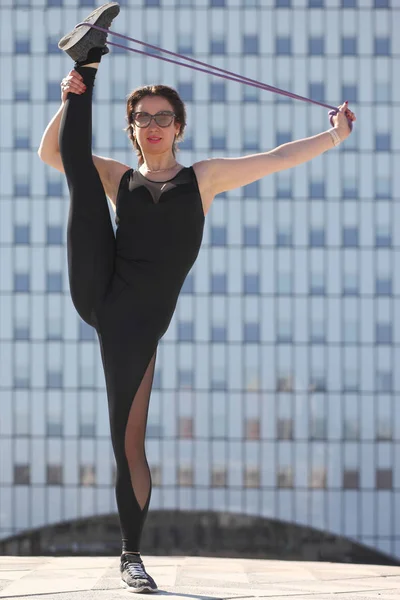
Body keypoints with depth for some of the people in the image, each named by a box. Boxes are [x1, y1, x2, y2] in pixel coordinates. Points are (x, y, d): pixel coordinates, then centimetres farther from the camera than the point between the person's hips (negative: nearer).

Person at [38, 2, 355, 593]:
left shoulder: (202, 177, 13)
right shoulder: (119, 178, 18)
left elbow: (276, 158, 11)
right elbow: (50, 151, 14)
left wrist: (335, 135, 6)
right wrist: (72, 98, 2)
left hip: (139, 319, -2)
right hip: (95, 292, 2)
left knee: (130, 440, -4)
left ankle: (132, 555, 6)